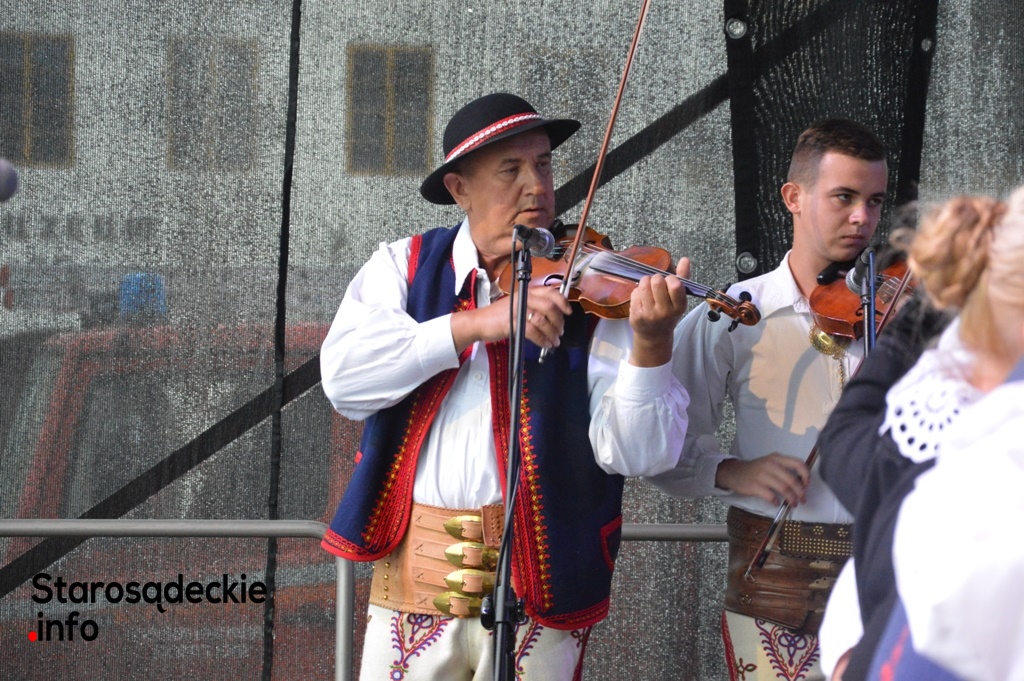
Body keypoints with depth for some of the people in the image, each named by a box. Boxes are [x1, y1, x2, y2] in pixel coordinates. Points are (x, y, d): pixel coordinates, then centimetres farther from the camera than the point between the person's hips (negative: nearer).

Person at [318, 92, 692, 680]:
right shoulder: (405, 266, 6)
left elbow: (636, 453, -12)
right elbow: (344, 375, -12)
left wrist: (651, 343, -30)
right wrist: (477, 322, -20)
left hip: (542, 587, -1)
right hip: (415, 582, 2)